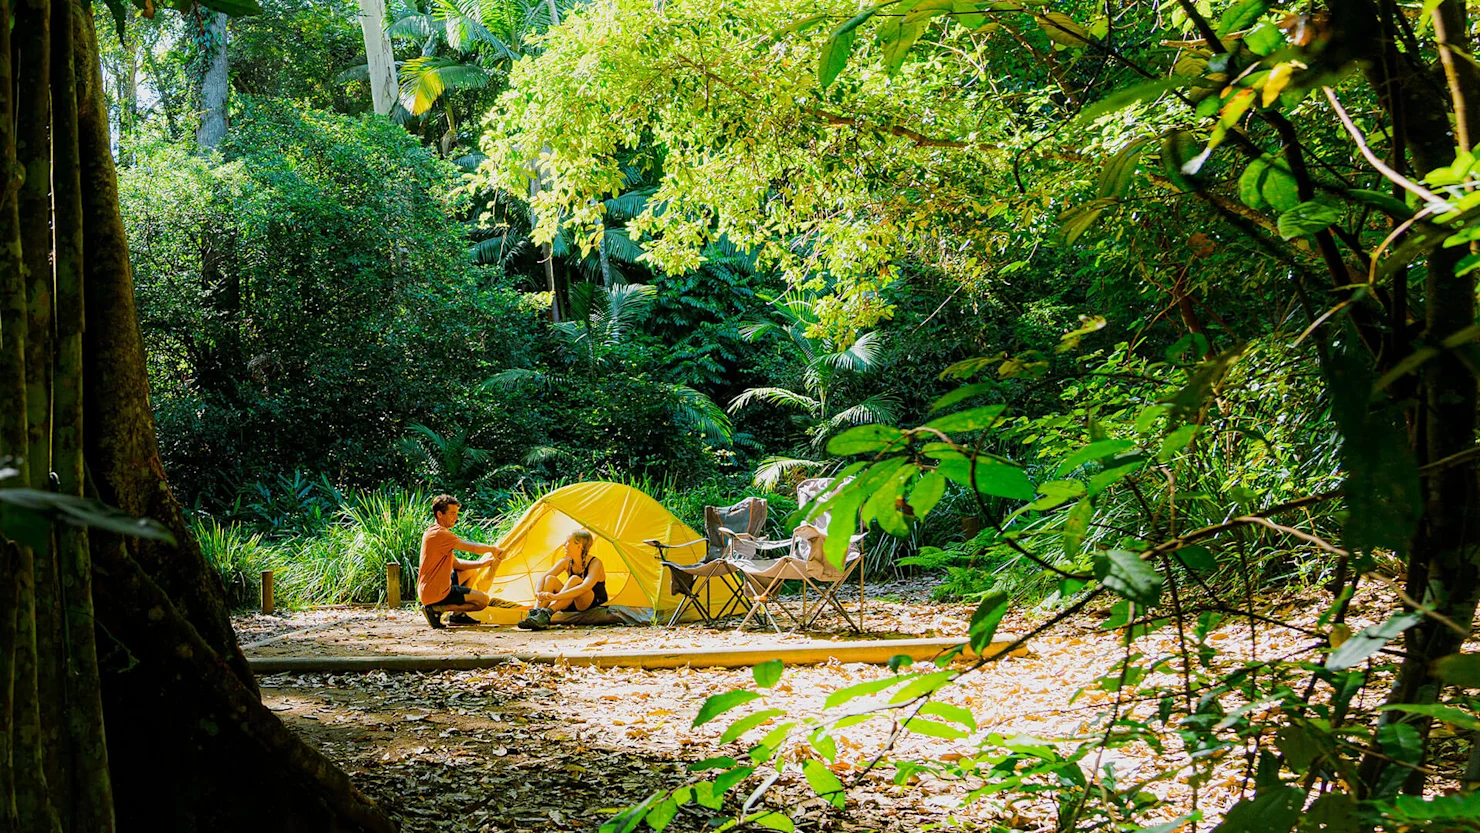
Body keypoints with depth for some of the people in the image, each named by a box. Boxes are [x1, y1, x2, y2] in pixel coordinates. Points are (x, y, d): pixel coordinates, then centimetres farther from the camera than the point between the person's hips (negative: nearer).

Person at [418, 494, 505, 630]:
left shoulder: (431, 532, 15)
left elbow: (456, 564, 17)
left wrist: (483, 564, 7)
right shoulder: (439, 534, -18)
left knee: (469, 572, 25)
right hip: (435, 594, -10)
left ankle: (458, 615, 20)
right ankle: (436, 609, -8)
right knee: (483, 600, -5)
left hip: (426, 591, 10)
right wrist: (493, 549, -2)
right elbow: (472, 547, -21)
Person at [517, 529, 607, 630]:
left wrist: (556, 596, -47)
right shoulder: (566, 562, 0)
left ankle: (546, 614, -45)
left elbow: (586, 587, -38)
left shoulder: (595, 564, -20)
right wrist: (538, 593, -26)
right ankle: (535, 613, -34)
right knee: (550, 579, -15)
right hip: (573, 604, 6)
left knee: (575, 580, -34)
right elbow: (543, 577, -2)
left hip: (594, 605, -6)